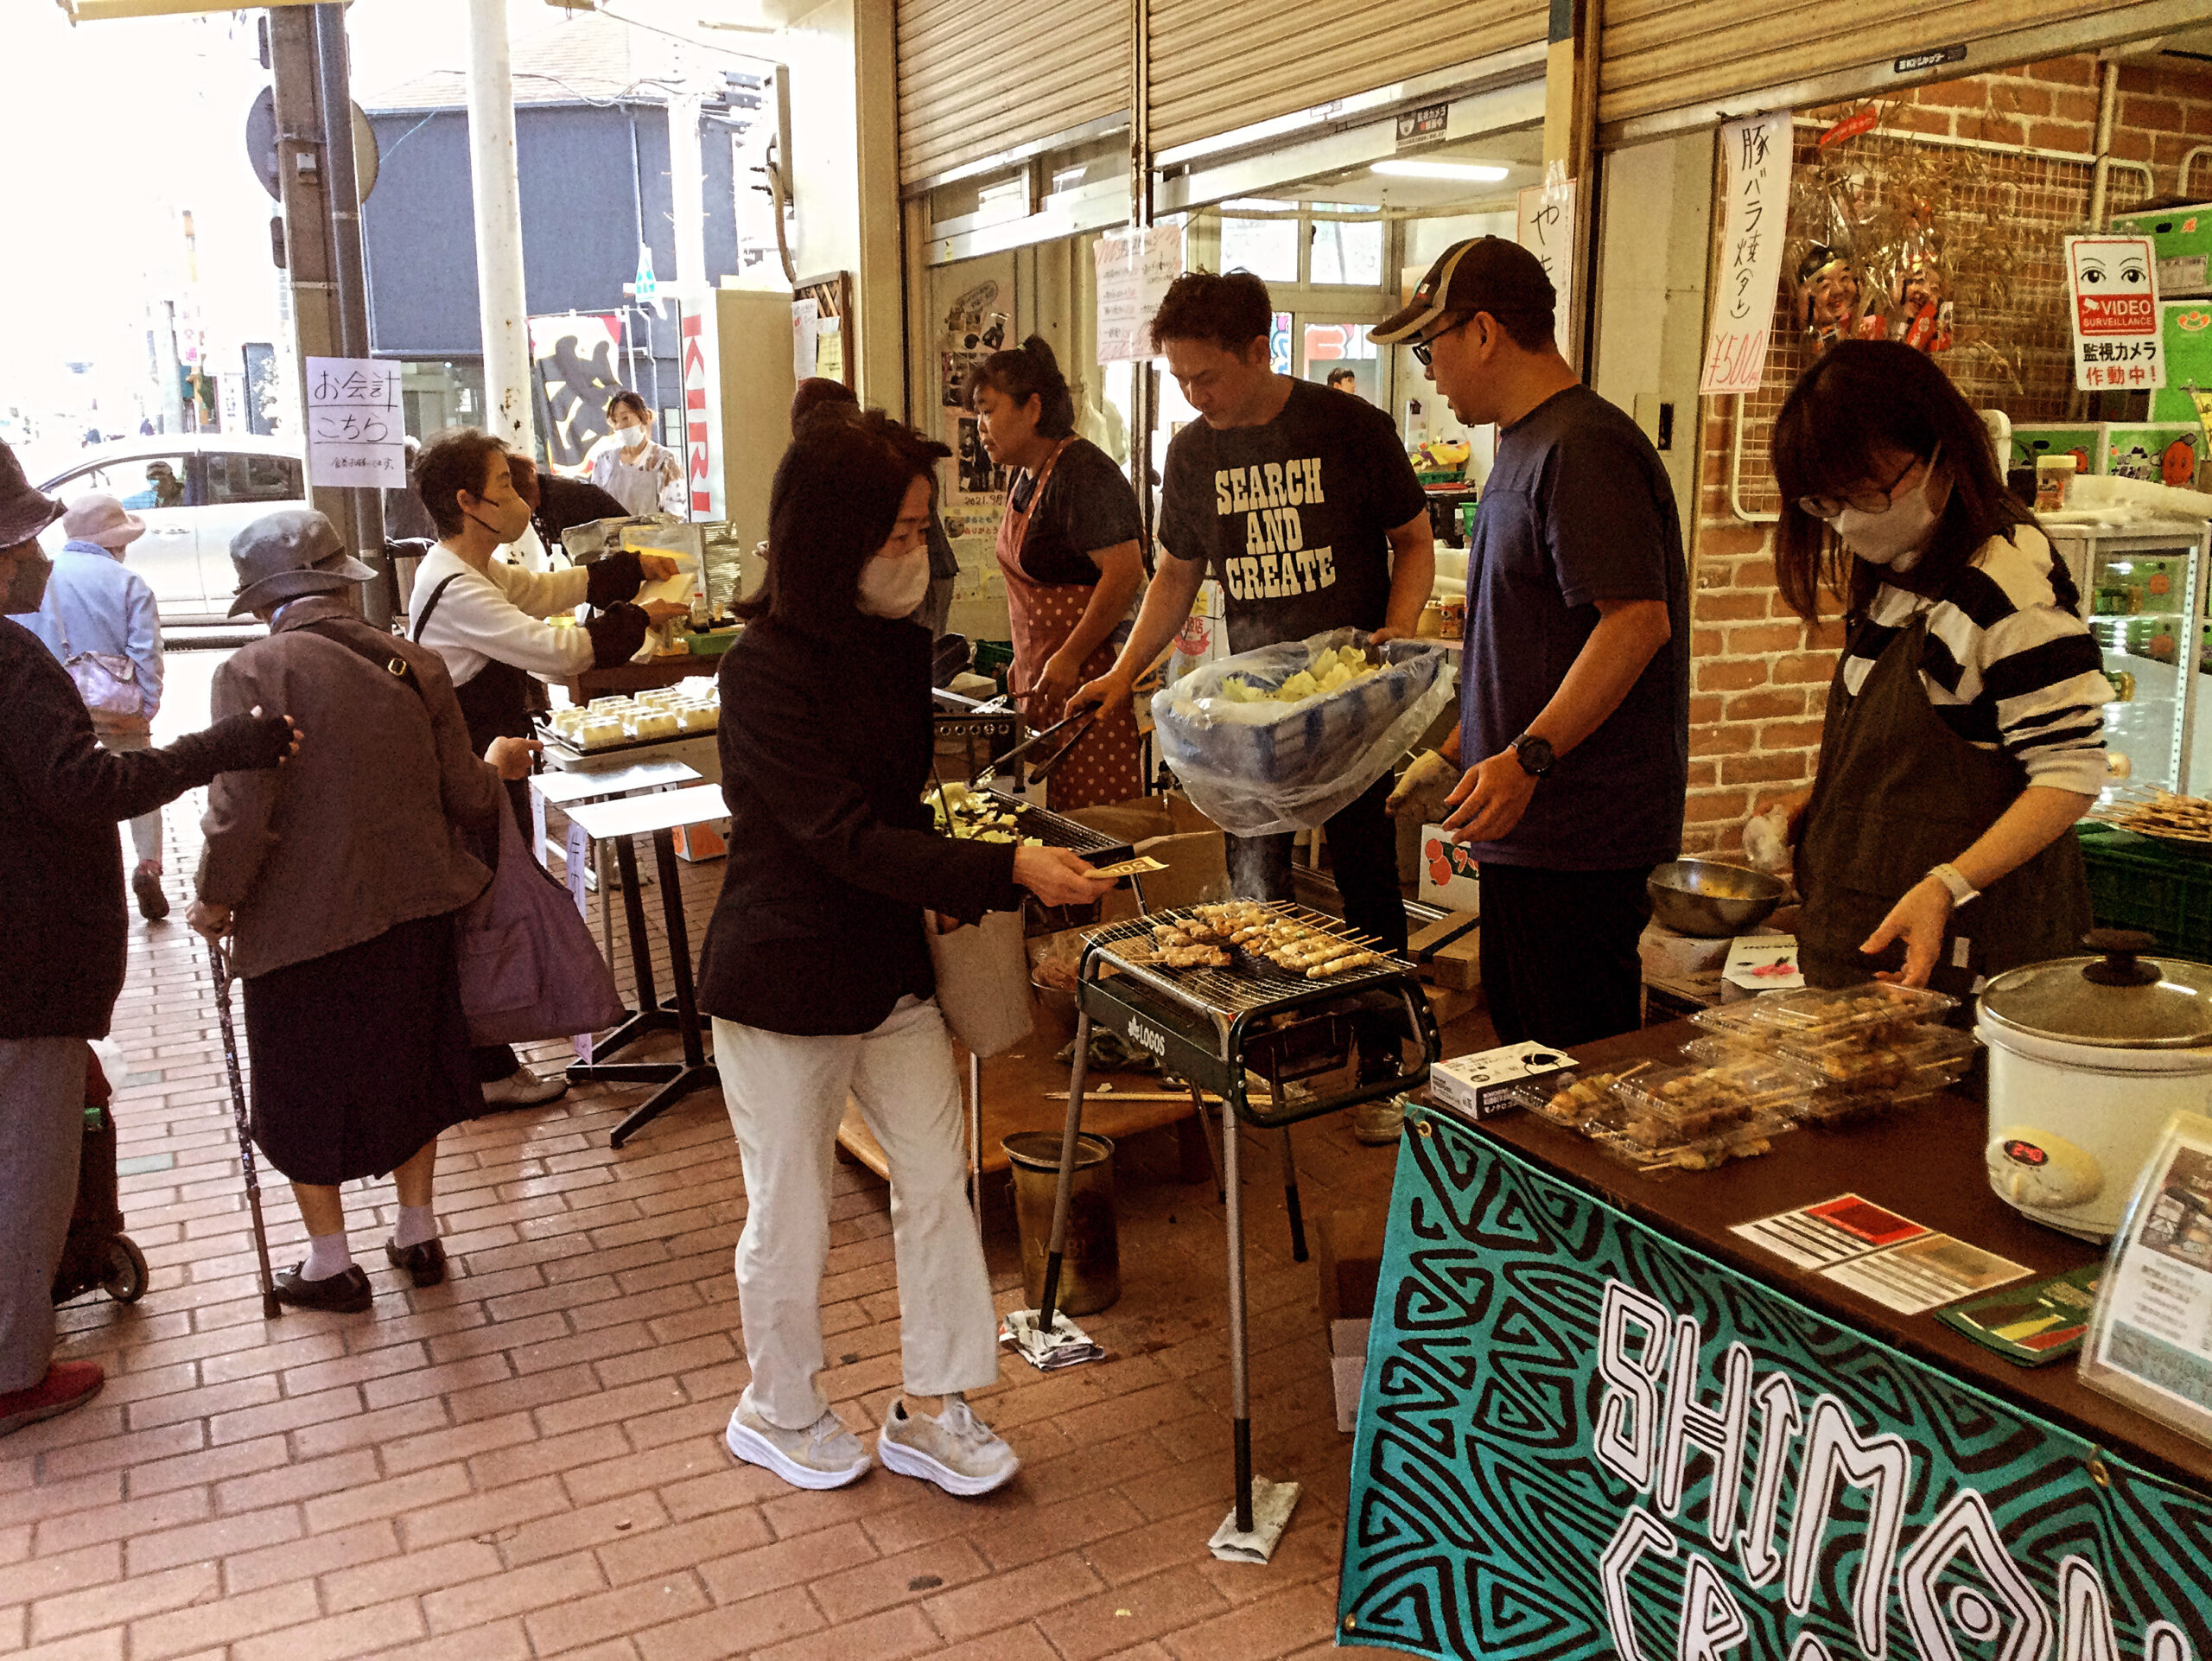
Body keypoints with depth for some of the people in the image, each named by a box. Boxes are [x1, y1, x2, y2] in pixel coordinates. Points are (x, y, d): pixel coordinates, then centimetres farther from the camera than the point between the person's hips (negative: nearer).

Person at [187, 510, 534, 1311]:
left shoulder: (254, 672, -16)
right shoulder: (417, 666, -3)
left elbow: (240, 815, -20)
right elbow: (466, 800, -1)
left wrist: (214, 900, -3)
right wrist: (496, 765, 21)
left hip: (301, 923, -4)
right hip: (415, 913, 4)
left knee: (305, 1094, 15)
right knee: (408, 1068, 22)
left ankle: (329, 1265, 28)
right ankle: (418, 1236, 34)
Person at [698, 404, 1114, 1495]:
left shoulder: (896, 644, 3)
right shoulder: (766, 670, -20)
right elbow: (848, 838, -25)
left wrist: (959, 885, 0)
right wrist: (1006, 872, -30)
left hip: (890, 964, 7)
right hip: (784, 978, -7)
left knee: (937, 1179, 9)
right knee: (790, 1213, 9)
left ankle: (930, 1410, 25)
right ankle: (778, 1411, 34)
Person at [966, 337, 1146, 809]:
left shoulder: (1082, 474, -15)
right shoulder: (1027, 475, 16)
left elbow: (1125, 571, -22)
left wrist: (1069, 659, -21)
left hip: (1090, 674, -9)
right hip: (1046, 674, 9)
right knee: (1057, 818, 8)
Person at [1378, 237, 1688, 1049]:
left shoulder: (1583, 447, -14)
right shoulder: (1526, 448, 19)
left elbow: (1638, 619, -23)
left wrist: (1528, 757, -27)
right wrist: (1460, 754, 22)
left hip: (1582, 830, -10)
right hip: (1531, 820, 10)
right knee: (1523, 1050, 16)